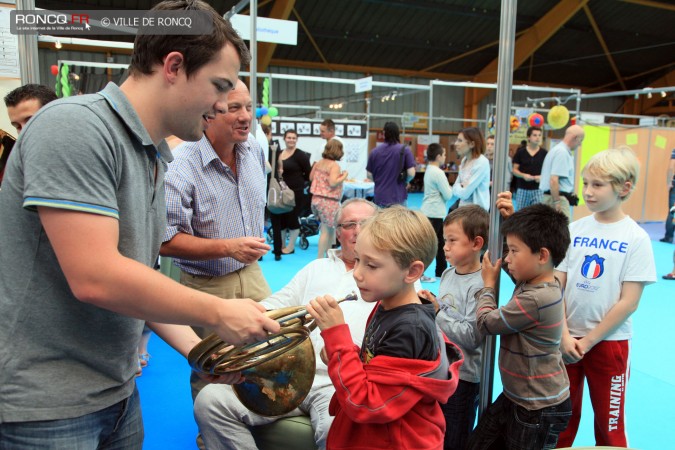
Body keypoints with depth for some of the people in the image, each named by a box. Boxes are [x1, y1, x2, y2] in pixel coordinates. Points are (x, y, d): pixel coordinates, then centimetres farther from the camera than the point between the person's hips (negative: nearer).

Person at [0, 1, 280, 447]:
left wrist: (197, 349, 3)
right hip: (47, 409, -8)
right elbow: (95, 278, -28)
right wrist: (220, 313, -18)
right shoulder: (74, 127, -20)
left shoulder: (154, 157, 6)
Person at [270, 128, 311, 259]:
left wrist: (297, 180, -5)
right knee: (280, 218, 11)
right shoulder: (279, 154, 12)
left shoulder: (300, 155, -8)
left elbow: (309, 174, -8)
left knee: (293, 218, 3)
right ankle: (281, 245, 26)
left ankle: (290, 247, 16)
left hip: (295, 193, -6)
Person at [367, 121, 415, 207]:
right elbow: (411, 173, -10)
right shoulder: (404, 150, -7)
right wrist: (405, 181, 11)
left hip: (379, 198, 2)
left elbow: (369, 175, 4)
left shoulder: (374, 151, -1)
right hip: (398, 197, -2)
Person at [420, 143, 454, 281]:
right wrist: (450, 188, 3)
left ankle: (441, 270, 26)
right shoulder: (438, 173, -18)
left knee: (440, 242, 17)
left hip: (432, 212, 10)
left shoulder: (429, 170, 11)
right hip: (433, 213, -10)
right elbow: (448, 195, -16)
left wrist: (447, 188, 1)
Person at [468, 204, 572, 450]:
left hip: (539, 410, -9)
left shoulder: (535, 299, -30)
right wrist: (511, 223, 8)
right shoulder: (533, 283, -2)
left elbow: (486, 322, -18)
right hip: (516, 397, 9)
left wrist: (488, 284, -2)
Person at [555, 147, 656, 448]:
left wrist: (588, 341, -12)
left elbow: (629, 301, -12)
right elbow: (557, 286, -1)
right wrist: (564, 334, -10)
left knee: (609, 425, 12)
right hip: (567, 339, 3)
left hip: (608, 342, -2)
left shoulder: (636, 238, -10)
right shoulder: (574, 229, -2)